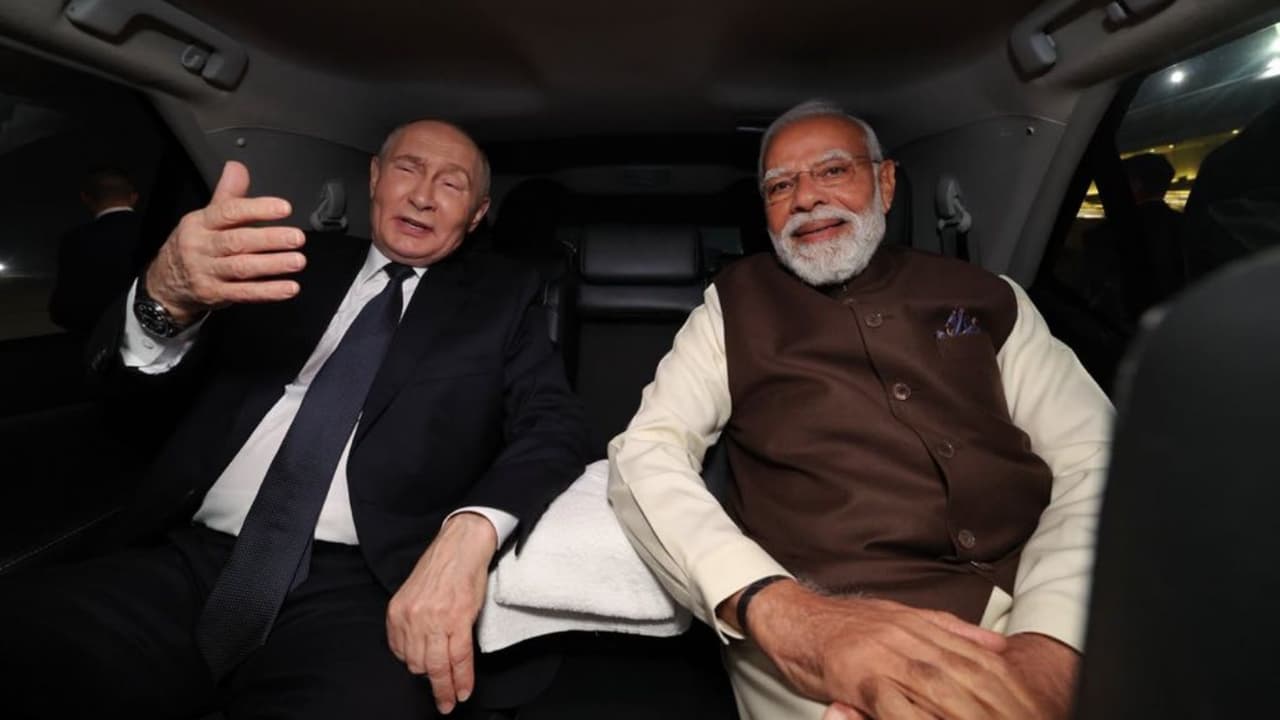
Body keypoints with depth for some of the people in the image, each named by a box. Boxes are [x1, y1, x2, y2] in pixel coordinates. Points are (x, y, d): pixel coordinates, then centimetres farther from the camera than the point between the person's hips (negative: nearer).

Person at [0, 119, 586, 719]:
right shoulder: (295, 263, 15)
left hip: (357, 592, -2)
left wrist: (470, 529, -22)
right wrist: (168, 295, -15)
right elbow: (128, 373, 10)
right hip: (189, 566, 3)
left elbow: (554, 424, -2)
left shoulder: (502, 297, 10)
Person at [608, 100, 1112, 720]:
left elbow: (1093, 459, 3)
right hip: (823, 628, -2)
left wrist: (1045, 651, -16)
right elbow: (646, 456, -4)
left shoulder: (988, 298, 12)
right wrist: (779, 611, -22)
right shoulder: (736, 306, 6)